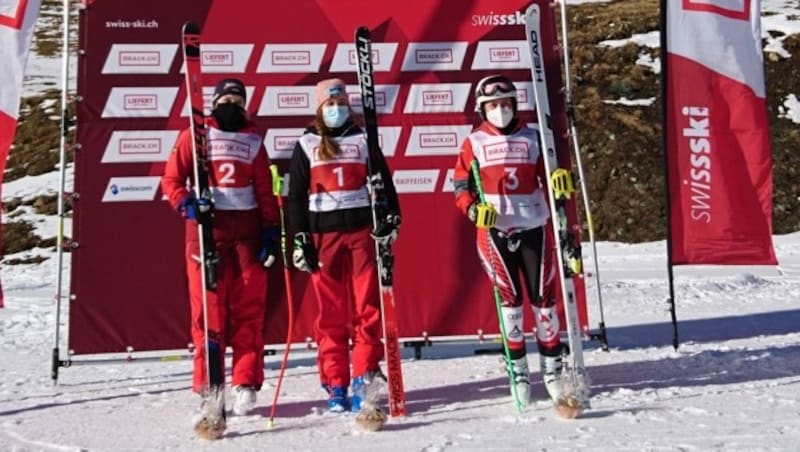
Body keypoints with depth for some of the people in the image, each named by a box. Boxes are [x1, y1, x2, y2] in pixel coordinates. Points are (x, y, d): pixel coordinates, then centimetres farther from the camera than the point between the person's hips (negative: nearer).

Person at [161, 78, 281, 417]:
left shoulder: (253, 141, 14)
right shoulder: (194, 137, 7)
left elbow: (265, 192, 14)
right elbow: (171, 179, 4)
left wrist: (271, 232, 5)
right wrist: (186, 204, -16)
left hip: (246, 230, 2)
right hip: (206, 229, -2)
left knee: (248, 309, -2)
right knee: (208, 309, -3)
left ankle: (246, 383, 4)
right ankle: (207, 386, 5)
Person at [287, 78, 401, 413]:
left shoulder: (364, 141, 13)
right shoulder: (306, 146, 10)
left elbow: (384, 183, 12)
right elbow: (296, 195, 7)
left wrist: (390, 219, -2)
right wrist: (300, 240, 0)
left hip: (362, 231, 1)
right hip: (323, 235, -1)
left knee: (367, 308, -5)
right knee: (330, 312, 0)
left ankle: (364, 379, -1)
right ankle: (335, 386, 5)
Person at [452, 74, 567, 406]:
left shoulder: (531, 138, 8)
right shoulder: (474, 143, 4)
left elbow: (548, 178, 11)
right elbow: (460, 183, 4)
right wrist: (473, 209, -14)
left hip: (532, 226, 1)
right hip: (494, 229, -1)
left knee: (542, 294, 3)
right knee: (509, 296, 2)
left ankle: (552, 367, 14)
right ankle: (518, 369, 12)